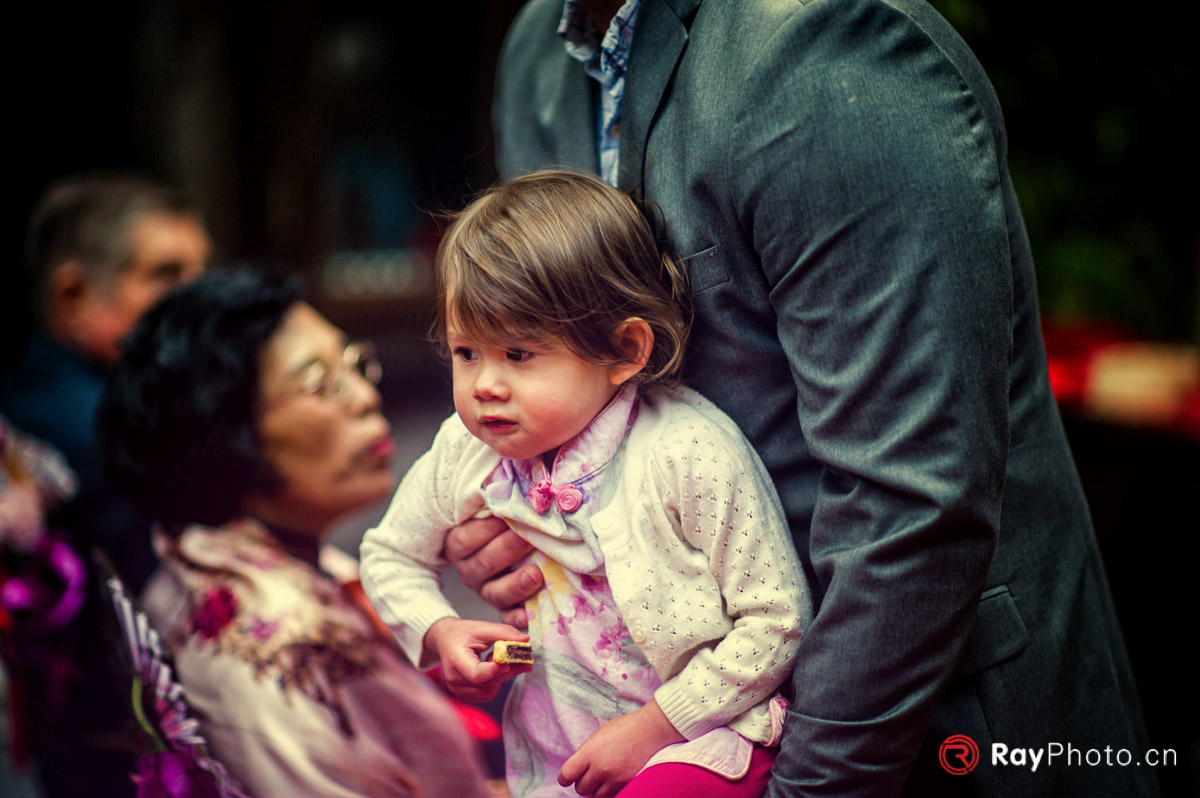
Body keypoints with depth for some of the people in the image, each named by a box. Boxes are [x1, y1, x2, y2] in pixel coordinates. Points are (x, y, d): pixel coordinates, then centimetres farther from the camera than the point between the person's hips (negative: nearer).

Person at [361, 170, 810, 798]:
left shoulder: (693, 456, -20)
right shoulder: (464, 453, -5)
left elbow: (776, 622, -14)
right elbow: (389, 555, 16)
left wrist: (652, 728, -16)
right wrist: (439, 634, -4)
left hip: (697, 733, -6)